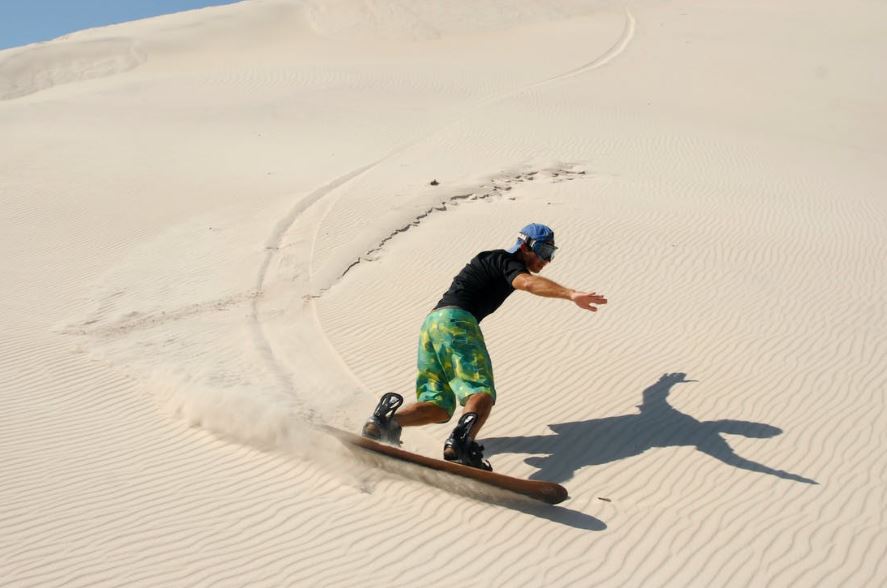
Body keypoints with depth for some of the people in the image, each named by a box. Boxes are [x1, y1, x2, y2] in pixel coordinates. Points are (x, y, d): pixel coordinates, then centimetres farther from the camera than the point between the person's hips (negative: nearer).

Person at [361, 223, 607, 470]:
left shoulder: (493, 261, 31)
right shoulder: (507, 261, 3)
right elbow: (528, 282, -20)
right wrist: (571, 294, -33)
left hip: (430, 322, 9)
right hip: (455, 320, -9)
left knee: (439, 407, 4)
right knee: (482, 393, -18)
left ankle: (389, 419, -16)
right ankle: (462, 441, -43)